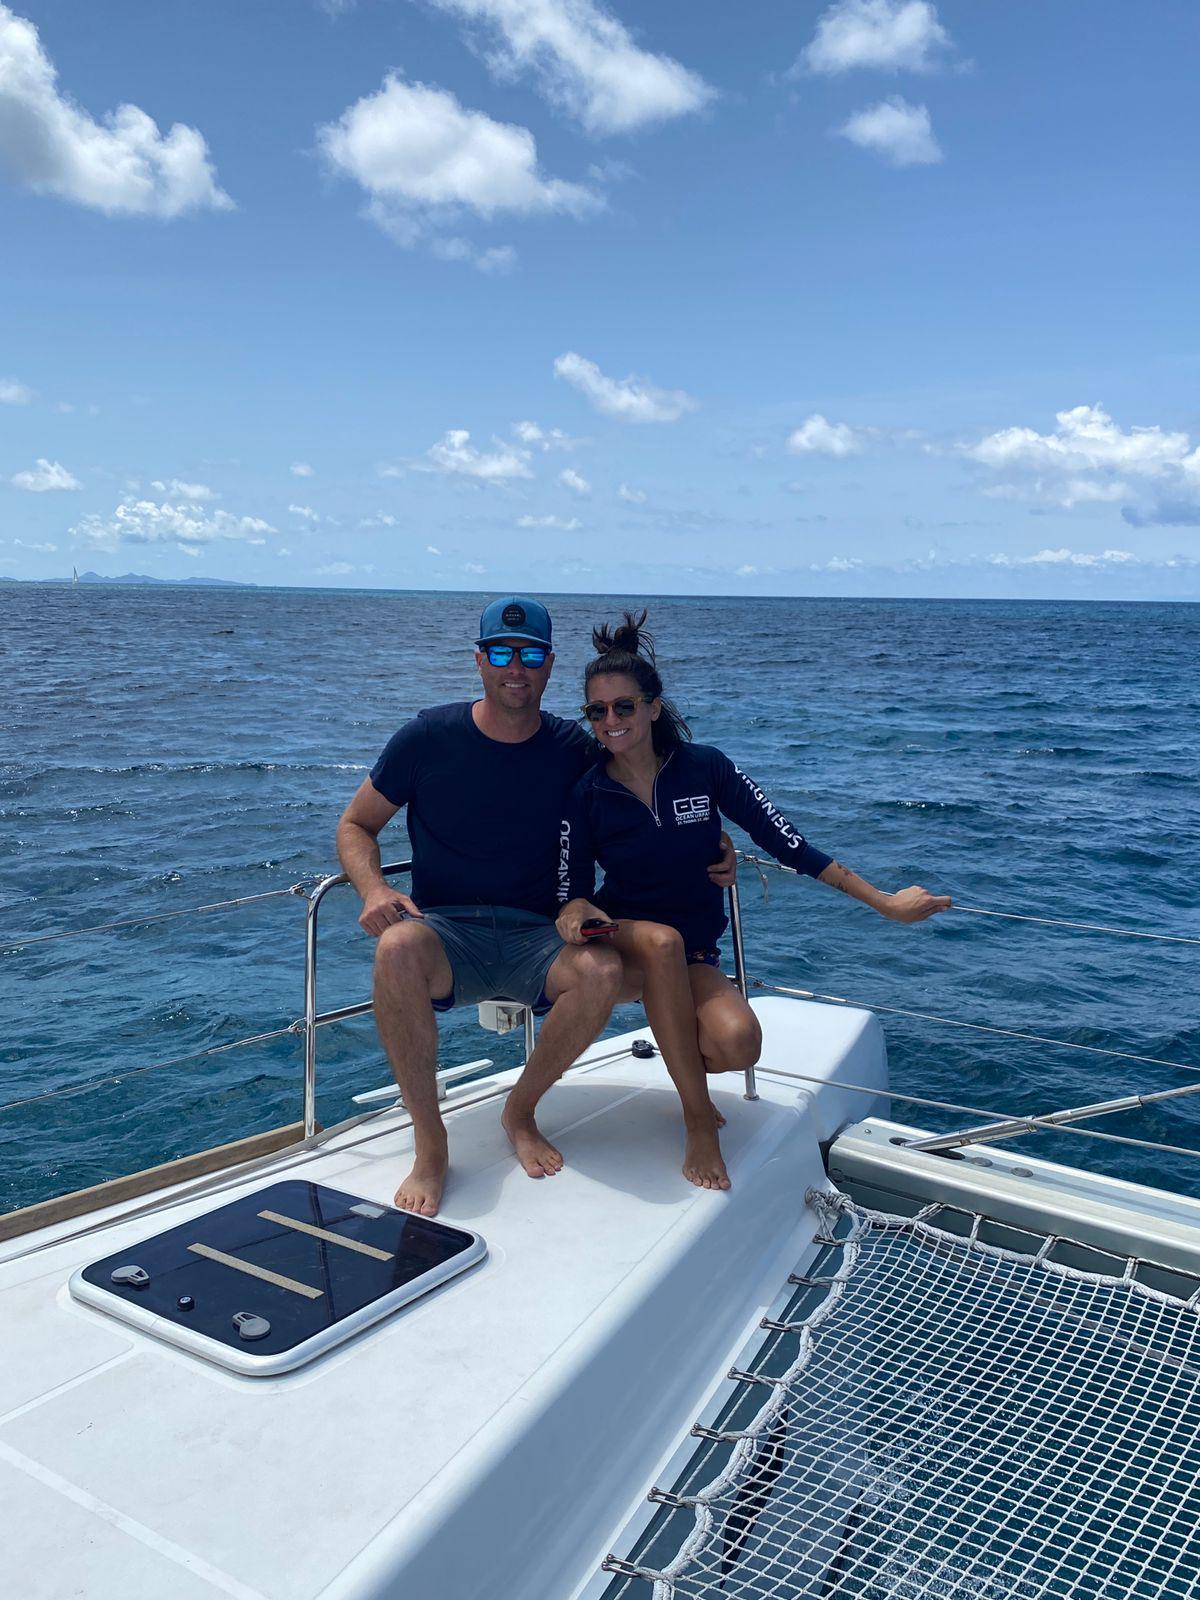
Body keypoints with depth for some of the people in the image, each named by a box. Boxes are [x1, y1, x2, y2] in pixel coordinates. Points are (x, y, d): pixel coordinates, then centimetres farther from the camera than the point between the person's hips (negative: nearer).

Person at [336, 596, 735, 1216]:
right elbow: (355, 825, 6)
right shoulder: (429, 736, -3)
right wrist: (375, 890, -14)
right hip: (446, 934, -1)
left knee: (603, 969, -31)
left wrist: (708, 853, -2)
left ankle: (520, 1112, -3)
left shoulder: (573, 749, 2)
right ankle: (429, 1145, -18)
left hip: (537, 939, 1)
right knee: (398, 948, -36)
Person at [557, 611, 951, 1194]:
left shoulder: (704, 767, -7)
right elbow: (571, 892, -4)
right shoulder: (586, 796, -7)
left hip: (693, 957, 1)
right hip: (618, 947, 0)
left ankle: (683, 1057, 9)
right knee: (662, 940, -37)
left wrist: (885, 902, -6)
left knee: (737, 1042, -30)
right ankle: (699, 1117, -23)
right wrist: (576, 913, -30)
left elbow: (788, 843, -5)